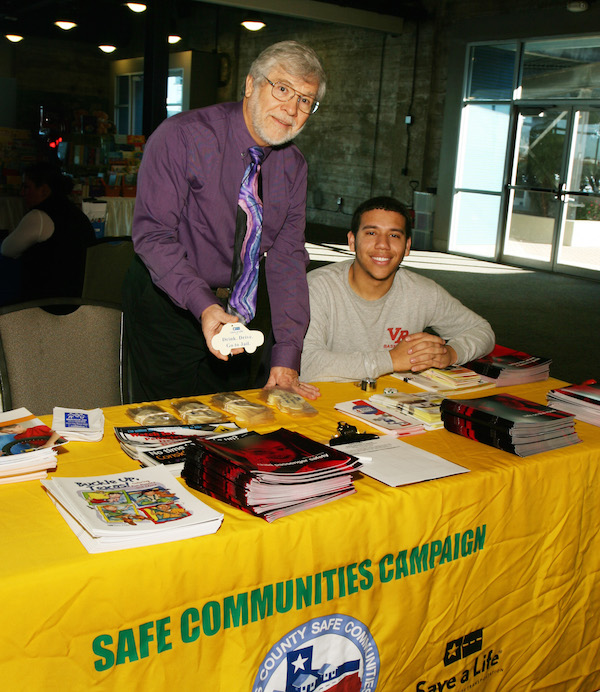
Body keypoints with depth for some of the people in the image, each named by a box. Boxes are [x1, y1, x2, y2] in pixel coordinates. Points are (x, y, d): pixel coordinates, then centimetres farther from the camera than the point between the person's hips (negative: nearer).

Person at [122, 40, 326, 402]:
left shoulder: (293, 166, 0)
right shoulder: (182, 136, -17)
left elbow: (287, 259, -5)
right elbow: (153, 233, -22)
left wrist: (285, 358, -13)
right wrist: (202, 305, -36)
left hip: (244, 306, 5)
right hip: (170, 302, -4)